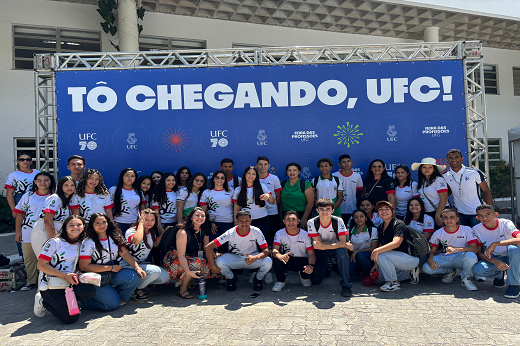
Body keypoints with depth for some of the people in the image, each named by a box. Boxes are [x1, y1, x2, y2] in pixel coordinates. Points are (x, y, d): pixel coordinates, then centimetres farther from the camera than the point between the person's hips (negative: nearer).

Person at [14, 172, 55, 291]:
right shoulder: (28, 195, 5)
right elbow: (20, 214, 8)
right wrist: (18, 231, 4)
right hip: (28, 232, 3)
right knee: (29, 258, 11)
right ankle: (31, 281, 26)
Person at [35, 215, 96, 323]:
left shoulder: (81, 244, 11)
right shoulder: (55, 242, -5)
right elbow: (41, 265, -9)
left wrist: (77, 275, -6)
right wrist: (65, 275, -19)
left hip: (70, 282, 4)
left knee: (90, 289, -30)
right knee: (71, 317, -20)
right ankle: (43, 301, 6)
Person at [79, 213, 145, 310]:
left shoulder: (114, 236, 5)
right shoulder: (89, 243, -11)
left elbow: (125, 253, -2)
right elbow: (84, 267, -15)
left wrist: (137, 268, -17)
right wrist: (111, 268, -15)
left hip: (112, 274, 5)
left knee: (136, 276, -20)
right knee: (112, 304, -19)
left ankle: (119, 298, 0)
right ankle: (85, 301, 7)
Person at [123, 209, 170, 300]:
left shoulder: (151, 232, 7)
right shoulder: (131, 231, -17)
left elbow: (155, 244, 26)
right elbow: (137, 241, -41)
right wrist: (141, 223, -28)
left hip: (143, 263, 8)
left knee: (165, 277, -7)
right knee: (155, 271, -30)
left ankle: (141, 283, 7)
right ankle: (135, 289, -8)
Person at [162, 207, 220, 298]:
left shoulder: (204, 231, -2)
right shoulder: (183, 232, -23)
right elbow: (181, 255, -28)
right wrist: (188, 272, -41)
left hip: (192, 258, 7)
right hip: (175, 261, -7)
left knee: (210, 268, -12)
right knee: (197, 263, -33)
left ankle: (184, 280, 1)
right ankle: (182, 289, -17)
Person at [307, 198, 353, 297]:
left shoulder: (338, 221, -20)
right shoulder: (312, 223, -19)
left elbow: (342, 242, -26)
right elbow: (319, 243, -20)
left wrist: (323, 247, -40)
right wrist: (345, 245, -23)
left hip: (335, 249, -1)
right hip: (319, 251, 1)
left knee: (342, 252, -36)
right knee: (315, 280, -10)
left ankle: (346, 286, -21)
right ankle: (325, 267, 27)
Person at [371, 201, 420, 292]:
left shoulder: (399, 224, -16)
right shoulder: (380, 228, 9)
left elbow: (396, 243, -32)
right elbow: (381, 246, 10)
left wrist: (377, 251, -38)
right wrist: (376, 264, -1)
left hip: (411, 258, -9)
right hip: (398, 259, 9)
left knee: (381, 255, -30)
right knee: (377, 278, 6)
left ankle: (394, 283, -12)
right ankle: (409, 272, 16)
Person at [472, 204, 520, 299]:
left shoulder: (506, 224, -17)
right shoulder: (476, 229, -10)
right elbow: (478, 253, -8)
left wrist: (495, 244, -40)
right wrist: (494, 261, -27)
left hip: (510, 258, -2)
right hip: (493, 259, 2)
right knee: (478, 269, -30)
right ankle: (499, 275, 7)